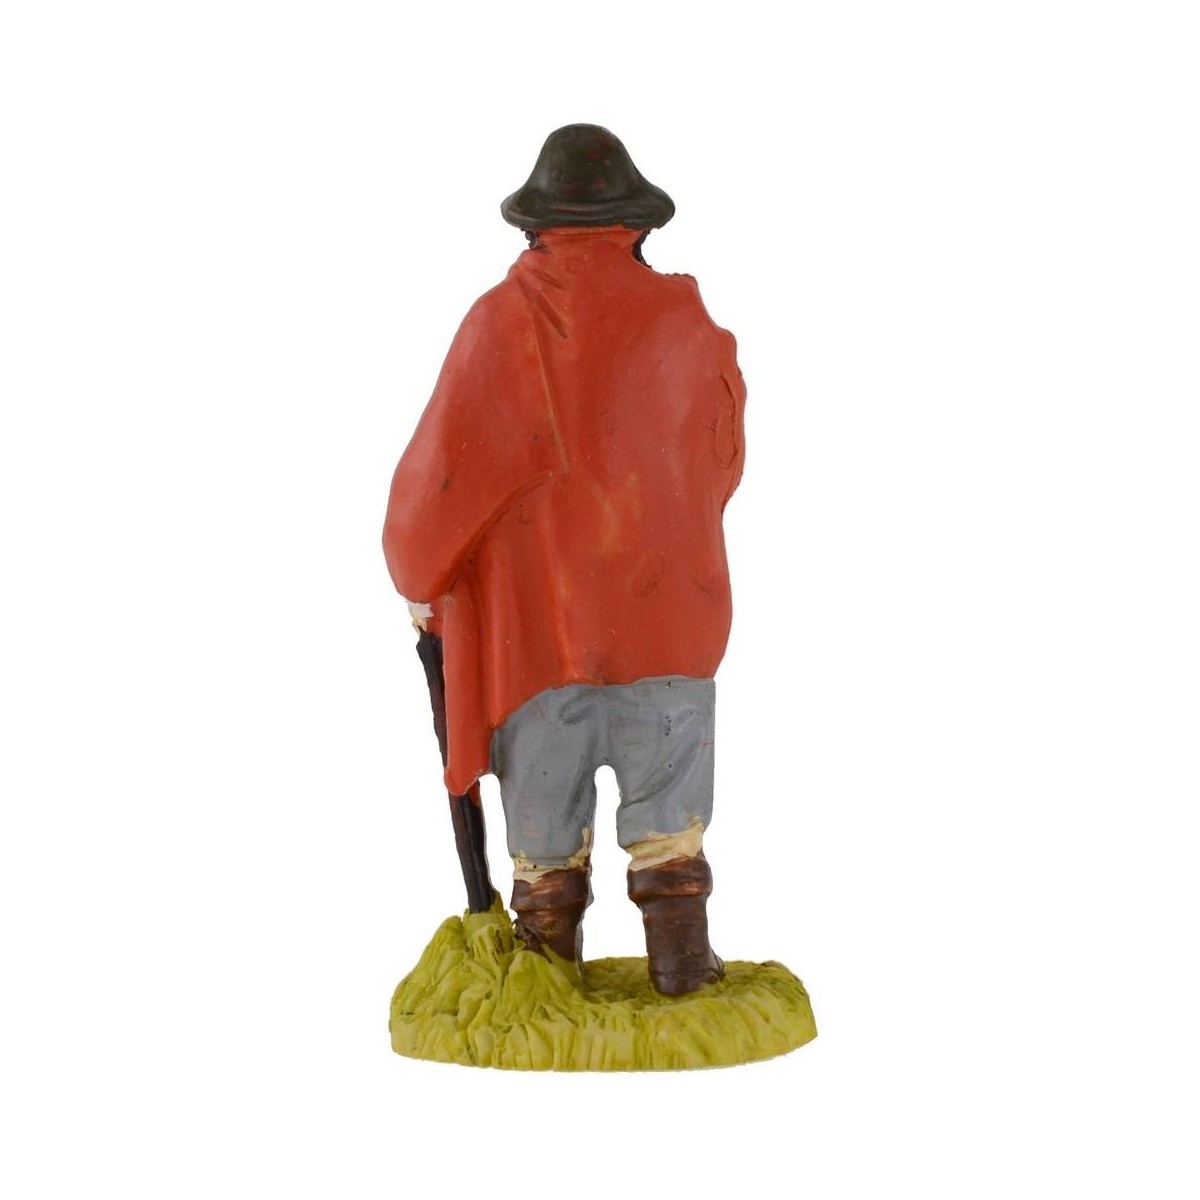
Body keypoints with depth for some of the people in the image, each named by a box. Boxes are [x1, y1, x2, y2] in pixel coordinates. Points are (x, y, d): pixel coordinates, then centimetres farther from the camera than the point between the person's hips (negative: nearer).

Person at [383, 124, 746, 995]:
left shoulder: (499, 321, -5)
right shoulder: (683, 321, -2)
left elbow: (445, 464, -5)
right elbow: (721, 450, 13)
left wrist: (419, 572, 12)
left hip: (535, 603, 0)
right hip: (659, 597, 0)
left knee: (544, 791, 10)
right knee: (667, 785, 8)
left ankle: (550, 966, 15)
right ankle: (681, 959, 7)